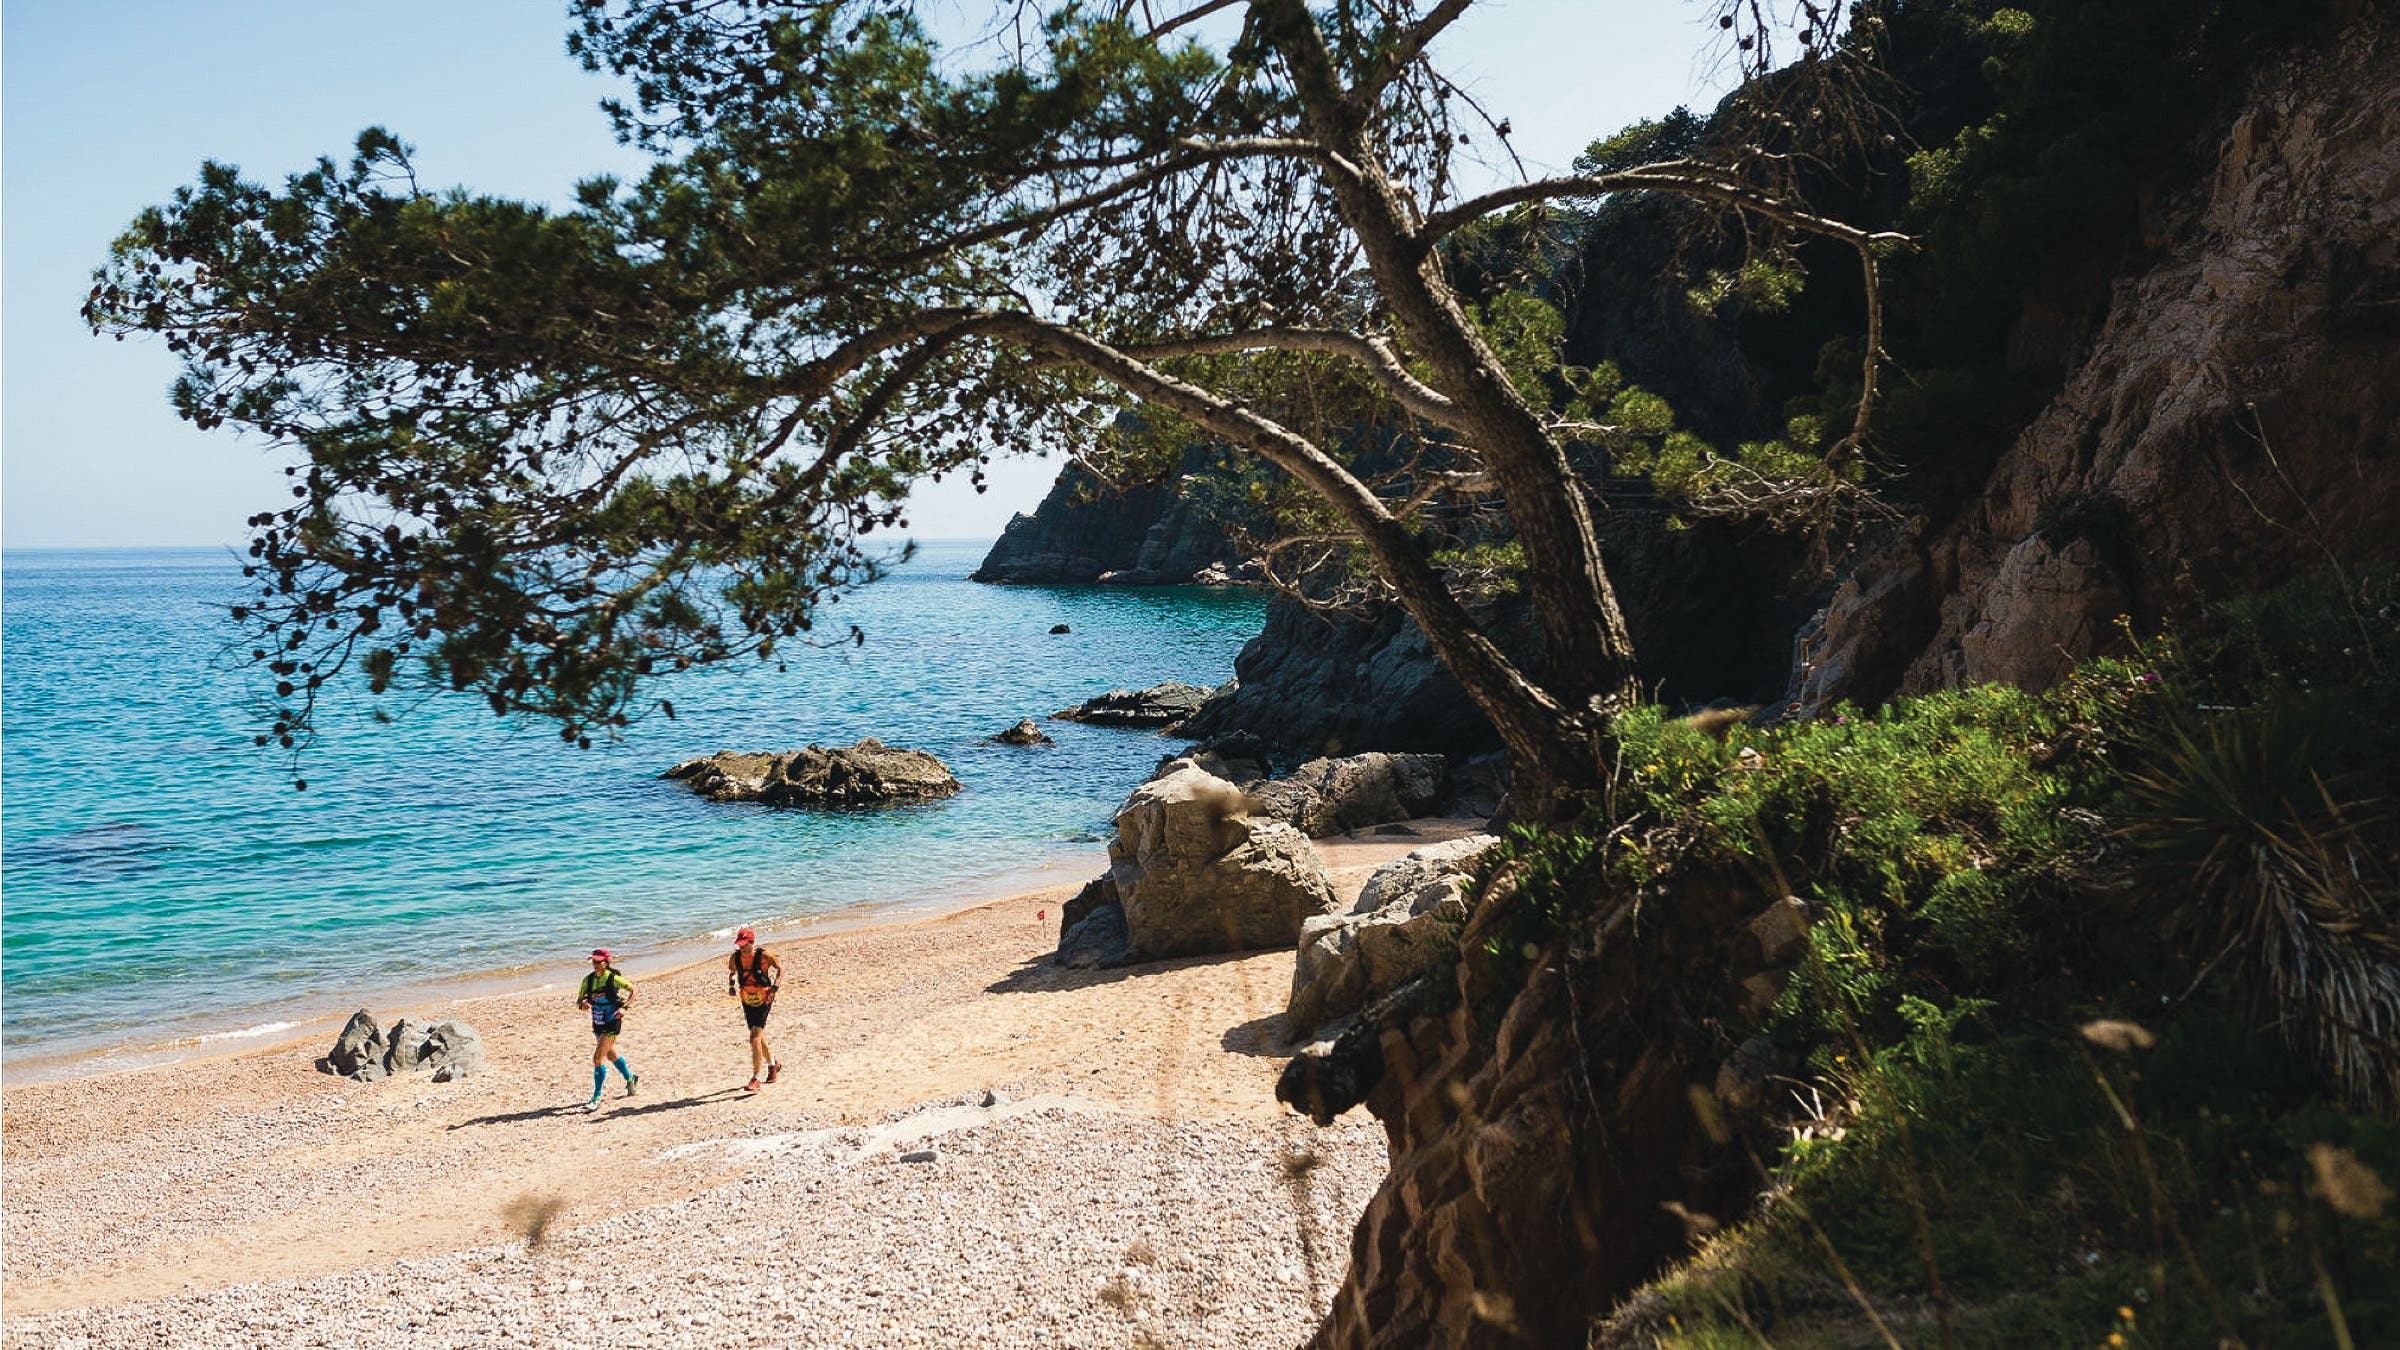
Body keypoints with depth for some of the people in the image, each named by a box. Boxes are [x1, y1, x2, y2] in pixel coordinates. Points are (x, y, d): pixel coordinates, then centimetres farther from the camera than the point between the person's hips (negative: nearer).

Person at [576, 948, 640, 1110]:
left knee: (598, 1058, -14)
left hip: (612, 1024, -7)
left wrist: (625, 1007, -18)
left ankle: (596, 1099, -9)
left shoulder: (613, 979, -15)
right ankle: (630, 1078, 50)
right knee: (610, 1054, 25)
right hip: (598, 1024, 7)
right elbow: (578, 1000, 5)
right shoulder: (588, 980, -1)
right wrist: (582, 1004, -18)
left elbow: (633, 989, -7)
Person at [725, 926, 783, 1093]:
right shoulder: (735, 958, -5)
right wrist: (731, 986, -2)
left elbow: (780, 968, -4)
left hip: (764, 1000, -5)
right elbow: (731, 972, 16)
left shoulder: (764, 955, -17)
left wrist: (775, 988, -14)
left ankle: (755, 1078, -14)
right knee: (759, 1037, 15)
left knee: (755, 1037, -16)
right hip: (747, 1001, 5)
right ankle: (772, 1065, 41)